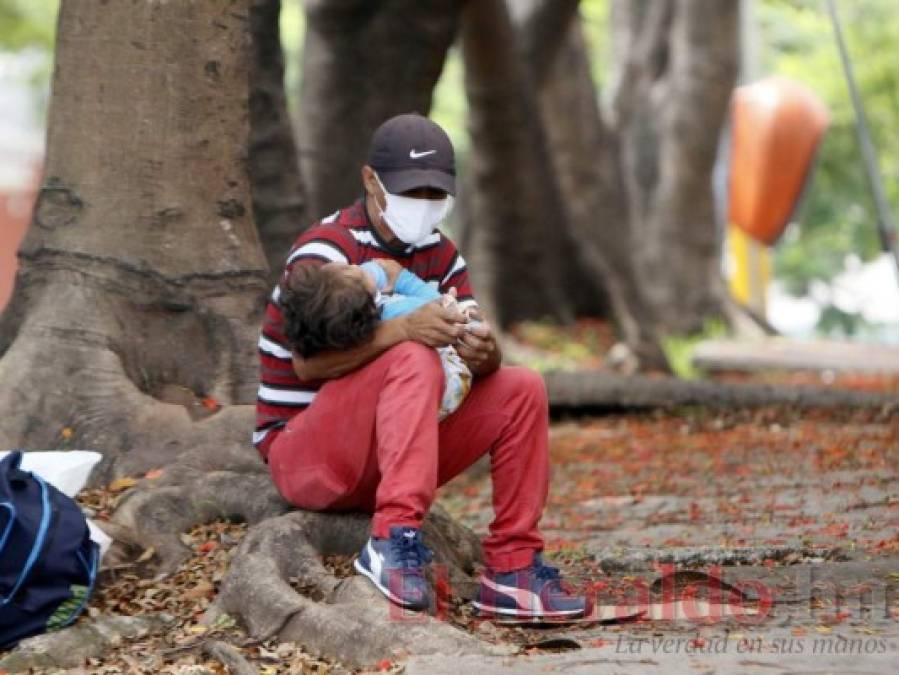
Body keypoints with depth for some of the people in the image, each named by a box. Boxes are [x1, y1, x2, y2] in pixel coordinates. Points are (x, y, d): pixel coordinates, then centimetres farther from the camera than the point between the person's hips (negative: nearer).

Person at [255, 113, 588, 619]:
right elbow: (306, 362, -29)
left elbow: (484, 358, -2)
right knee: (415, 362, -31)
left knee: (522, 391, -6)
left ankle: (512, 568, -8)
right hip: (302, 454, -7)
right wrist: (404, 328, -42)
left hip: (388, 451, 7)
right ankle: (394, 539, -39)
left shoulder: (440, 255, 9)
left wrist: (482, 351, -28)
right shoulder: (327, 249, -14)